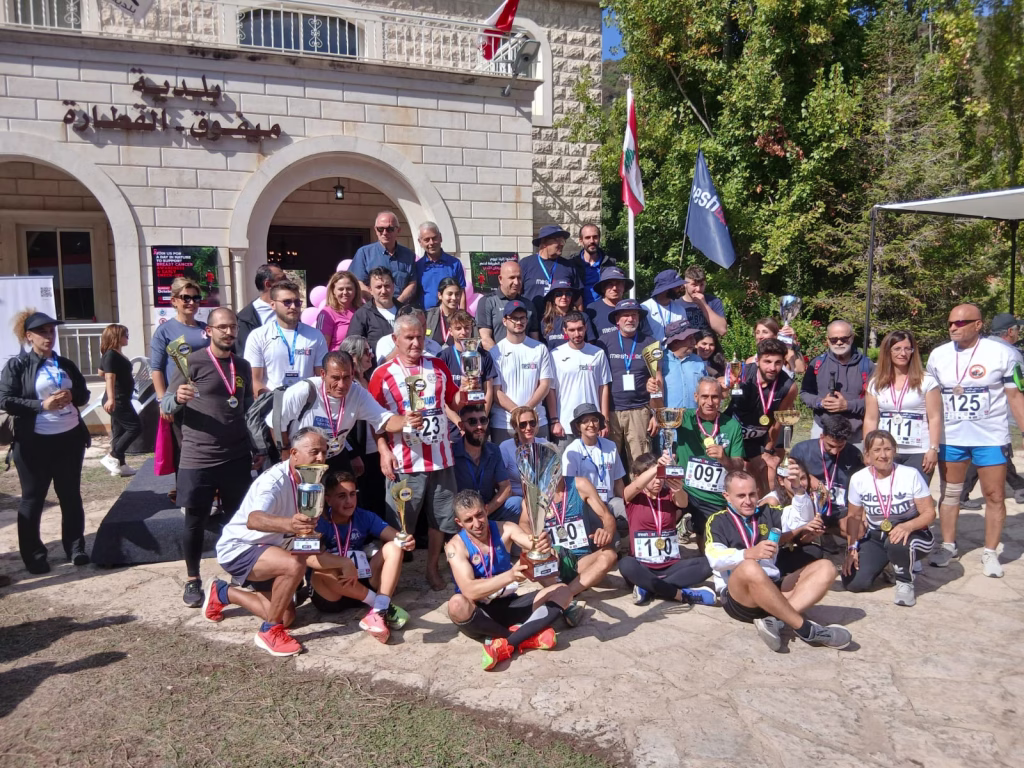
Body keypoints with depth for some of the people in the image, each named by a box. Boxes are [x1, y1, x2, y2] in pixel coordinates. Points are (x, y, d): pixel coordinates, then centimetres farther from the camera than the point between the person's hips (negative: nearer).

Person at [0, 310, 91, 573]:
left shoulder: (66, 364, 10)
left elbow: (84, 394, 15)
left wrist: (71, 397, -7)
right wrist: (42, 405, -21)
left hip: (70, 438, 4)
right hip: (35, 443, -4)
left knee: (71, 495, 11)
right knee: (32, 499, 7)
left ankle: (75, 547, 21)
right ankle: (33, 555, 17)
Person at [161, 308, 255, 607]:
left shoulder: (242, 366, 10)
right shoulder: (192, 362, -5)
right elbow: (166, 405, -5)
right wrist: (178, 399, -27)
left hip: (237, 457, 4)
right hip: (198, 458, -4)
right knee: (195, 520, 5)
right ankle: (192, 580, 21)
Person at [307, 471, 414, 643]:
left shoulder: (364, 517, -1)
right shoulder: (320, 523, -14)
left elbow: (394, 536, -13)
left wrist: (404, 541, -37)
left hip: (362, 585, 4)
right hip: (331, 596, -4)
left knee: (394, 548, -14)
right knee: (321, 572, -36)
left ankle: (378, 613, -31)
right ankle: (383, 604, -24)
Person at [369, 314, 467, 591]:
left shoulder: (439, 367, 9)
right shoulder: (382, 374, -2)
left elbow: (454, 403, 14)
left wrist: (464, 391, -6)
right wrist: (384, 451, -14)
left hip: (440, 456, 4)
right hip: (404, 461, -4)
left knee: (441, 517, 13)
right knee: (399, 524, 6)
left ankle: (432, 569, 30)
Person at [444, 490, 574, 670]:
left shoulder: (505, 530, -5)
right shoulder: (456, 546, -15)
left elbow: (533, 545, -22)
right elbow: (470, 591, -28)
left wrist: (544, 546, -48)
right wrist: (510, 576, -41)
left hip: (509, 605, 4)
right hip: (479, 612, -4)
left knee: (563, 591, -14)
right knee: (457, 604, -38)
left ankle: (506, 643, -28)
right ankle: (526, 637, -20)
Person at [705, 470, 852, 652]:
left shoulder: (767, 512, 18)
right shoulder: (717, 521, 3)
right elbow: (715, 558, -16)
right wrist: (749, 553, -32)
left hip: (773, 588, 6)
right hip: (738, 595, -6)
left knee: (825, 568, -9)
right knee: (749, 567, -37)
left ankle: (775, 620, -29)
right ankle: (805, 628, -28)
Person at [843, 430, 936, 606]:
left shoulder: (911, 474, -14)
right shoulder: (858, 479, -6)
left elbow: (929, 512, -12)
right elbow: (854, 516, 5)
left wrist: (908, 526, -33)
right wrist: (852, 548, -6)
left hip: (910, 534, -3)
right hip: (875, 538, 3)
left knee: (897, 542, -41)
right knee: (853, 582, -17)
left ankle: (905, 582, -7)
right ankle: (887, 563, 18)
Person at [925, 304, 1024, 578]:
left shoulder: (1002, 353, -8)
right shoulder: (938, 355, -1)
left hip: (991, 437, -2)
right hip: (950, 437, 3)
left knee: (994, 496, 5)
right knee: (949, 493, 12)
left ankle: (990, 553, 18)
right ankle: (949, 546, 26)